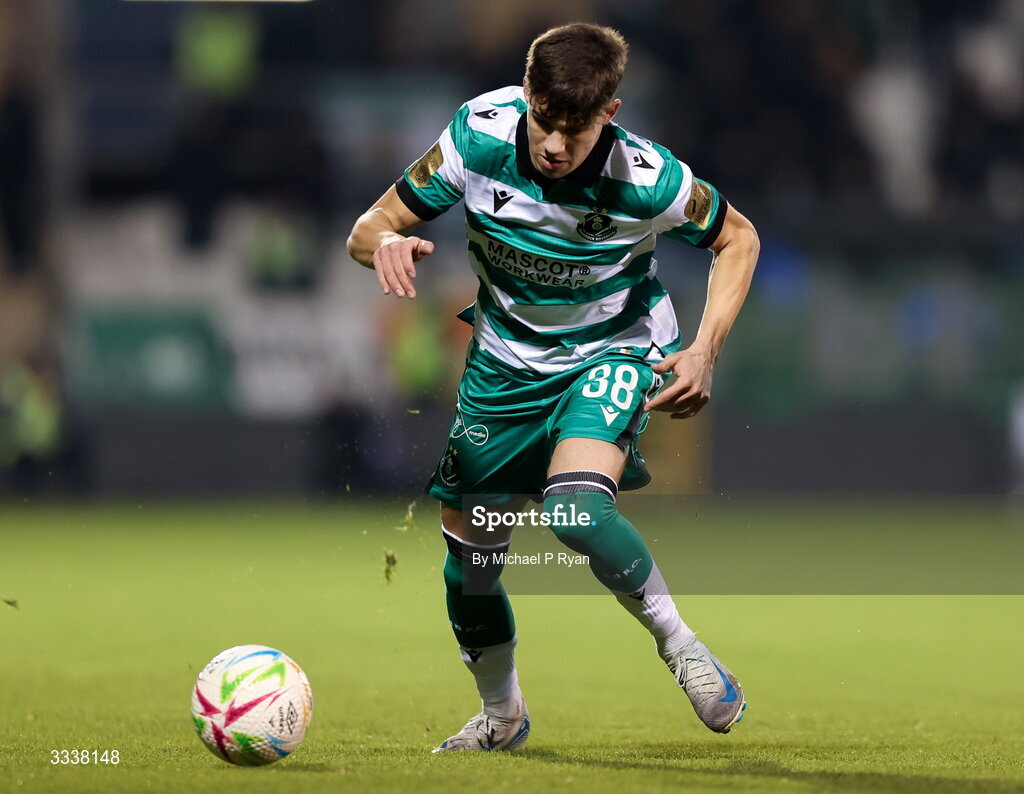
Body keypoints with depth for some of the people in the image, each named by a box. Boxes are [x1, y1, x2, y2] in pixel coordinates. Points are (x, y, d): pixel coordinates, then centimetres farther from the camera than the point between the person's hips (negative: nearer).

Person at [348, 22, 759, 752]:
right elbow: (369, 229, -13)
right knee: (468, 557, 8)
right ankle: (501, 716, 35)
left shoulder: (644, 178, -27)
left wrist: (705, 352, -17)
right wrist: (388, 244, -38)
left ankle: (675, 638, -8)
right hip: (506, 359, 4)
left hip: (613, 350, -3)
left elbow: (738, 238, -7)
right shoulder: (479, 136, -23)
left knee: (575, 509, -33)